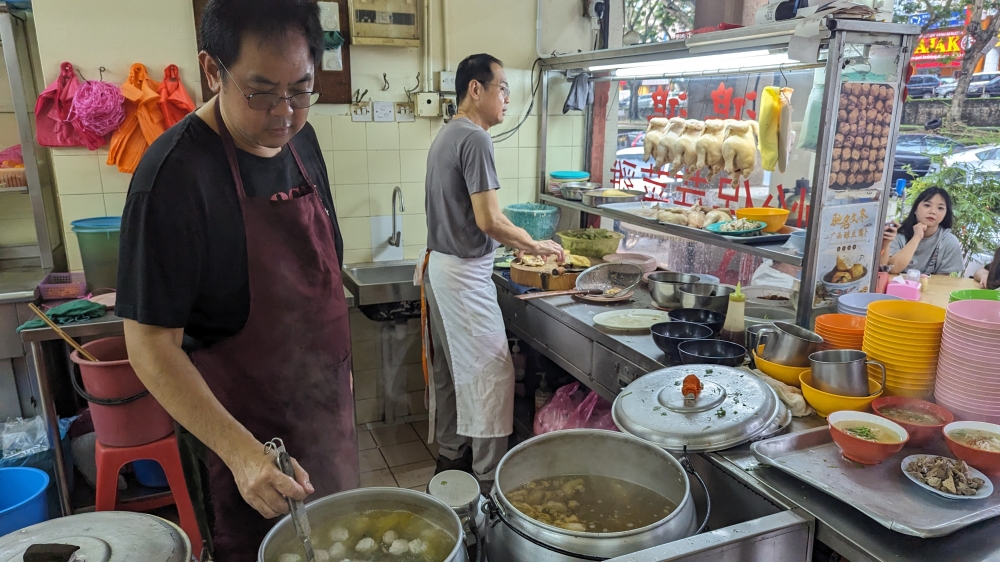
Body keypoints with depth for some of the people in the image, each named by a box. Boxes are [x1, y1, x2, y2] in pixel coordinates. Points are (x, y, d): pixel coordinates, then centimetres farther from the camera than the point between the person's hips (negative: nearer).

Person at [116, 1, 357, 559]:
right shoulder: (175, 175, -24)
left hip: (327, 407, 7)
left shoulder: (300, 138, -2)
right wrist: (239, 449, -31)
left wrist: (339, 364, 14)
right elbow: (152, 346, -22)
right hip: (248, 430, -6)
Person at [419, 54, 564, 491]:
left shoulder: (446, 136, 13)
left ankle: (450, 457, 31)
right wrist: (535, 246, -8)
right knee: (491, 374, -3)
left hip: (439, 265, 10)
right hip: (465, 274, -10)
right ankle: (489, 480, 6)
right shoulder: (475, 139, -17)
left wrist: (517, 243, 15)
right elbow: (489, 220, -22)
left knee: (449, 370, 17)